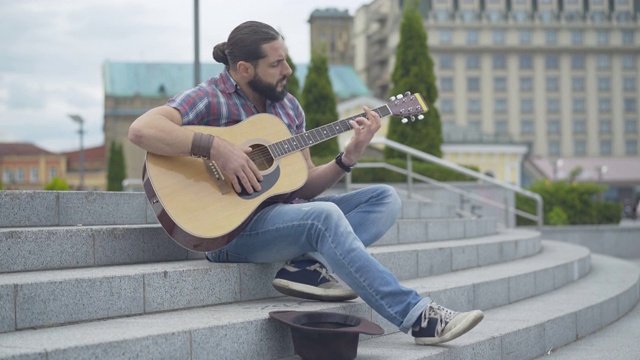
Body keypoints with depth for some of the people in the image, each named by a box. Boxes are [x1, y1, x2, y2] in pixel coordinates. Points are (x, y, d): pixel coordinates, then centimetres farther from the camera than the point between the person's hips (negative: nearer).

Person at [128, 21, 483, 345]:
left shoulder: (288, 106, 12)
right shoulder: (208, 99, -9)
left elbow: (304, 186, 11)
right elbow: (141, 130, -26)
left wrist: (348, 157, -5)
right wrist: (216, 148, -32)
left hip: (281, 210, 8)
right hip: (231, 226, -8)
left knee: (384, 198, 1)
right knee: (325, 215, -33)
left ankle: (309, 264, -23)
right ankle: (418, 316, -31)